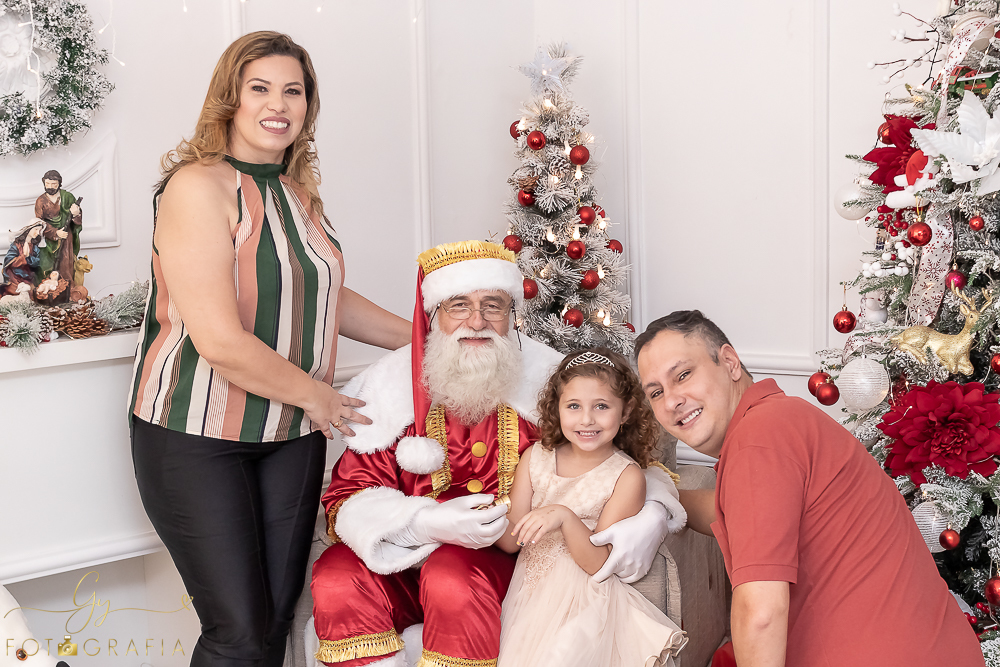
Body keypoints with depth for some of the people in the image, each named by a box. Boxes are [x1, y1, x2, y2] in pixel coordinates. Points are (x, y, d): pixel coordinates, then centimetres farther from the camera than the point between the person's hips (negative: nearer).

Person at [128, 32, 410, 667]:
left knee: (280, 613, 9)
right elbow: (221, 342, -23)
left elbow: (326, 294, 26)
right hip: (196, 436, -7)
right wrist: (314, 393, -10)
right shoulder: (199, 185, -17)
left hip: (293, 435, 7)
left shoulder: (299, 192, 9)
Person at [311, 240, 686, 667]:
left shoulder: (548, 379, -3)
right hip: (404, 562, 2)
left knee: (453, 574, -35)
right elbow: (350, 498, -4)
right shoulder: (390, 384, 0)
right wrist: (425, 523, -25)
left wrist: (651, 517, -19)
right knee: (337, 577, -28)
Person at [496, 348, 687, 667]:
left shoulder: (626, 476, -8)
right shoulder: (535, 458, 4)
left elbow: (599, 563, -14)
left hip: (582, 604, -4)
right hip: (528, 592, 4)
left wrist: (565, 517, -29)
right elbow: (512, 540, 3)